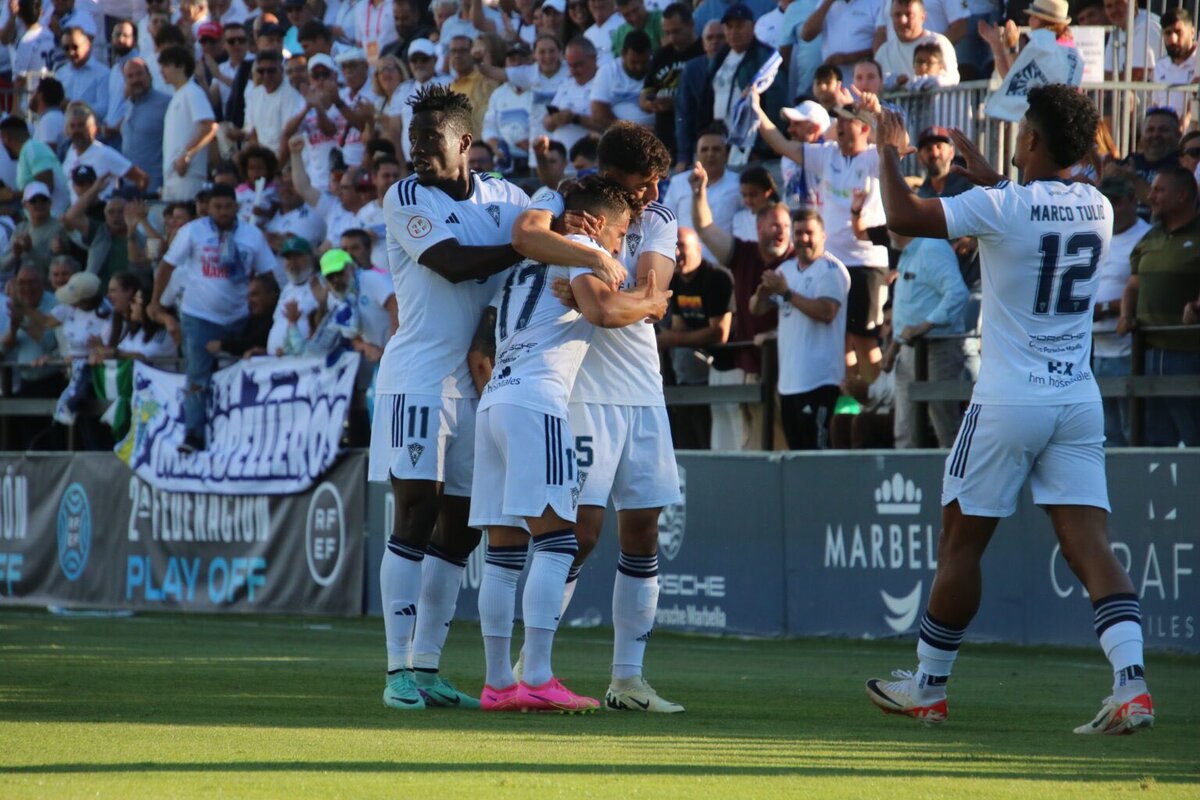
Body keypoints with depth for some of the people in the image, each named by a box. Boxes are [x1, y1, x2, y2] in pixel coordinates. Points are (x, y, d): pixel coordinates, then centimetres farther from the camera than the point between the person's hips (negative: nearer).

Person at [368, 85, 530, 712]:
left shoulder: (505, 198, 12)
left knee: (461, 527, 5)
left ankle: (426, 667, 10)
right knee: (417, 512, -11)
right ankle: (398, 670, -12)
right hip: (418, 374, -5)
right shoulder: (404, 200, -3)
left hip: (477, 379, 5)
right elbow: (452, 262, -16)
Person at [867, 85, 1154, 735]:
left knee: (960, 541, 8)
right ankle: (1131, 685, -18)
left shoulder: (1000, 207, -13)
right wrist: (986, 176, 34)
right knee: (1088, 543, -1)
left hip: (1008, 401, -5)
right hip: (1079, 401, 5)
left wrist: (889, 152, 2)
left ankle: (928, 687, 19)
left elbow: (902, 216, -14)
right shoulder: (1098, 210, 6)